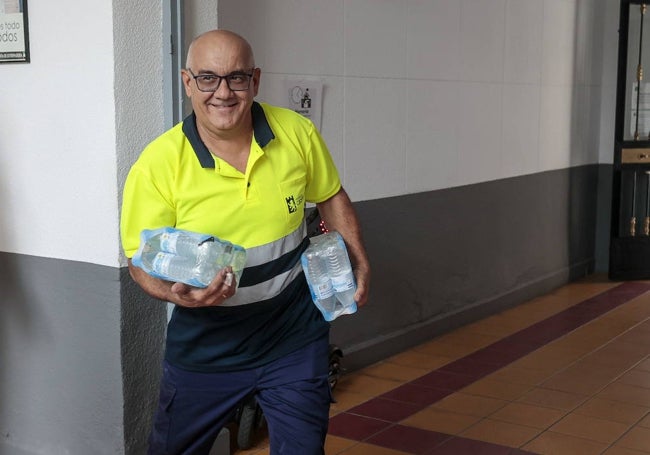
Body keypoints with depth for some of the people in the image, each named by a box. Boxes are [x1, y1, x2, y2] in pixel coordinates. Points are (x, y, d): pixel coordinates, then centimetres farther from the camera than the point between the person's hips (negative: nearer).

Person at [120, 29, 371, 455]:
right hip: (205, 346, 0)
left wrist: (359, 262, 2)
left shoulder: (298, 134, -9)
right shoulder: (158, 164, -17)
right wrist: (175, 293, -31)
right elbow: (142, 260, -11)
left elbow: (331, 197, 9)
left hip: (294, 336, 1)